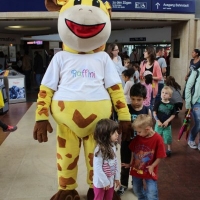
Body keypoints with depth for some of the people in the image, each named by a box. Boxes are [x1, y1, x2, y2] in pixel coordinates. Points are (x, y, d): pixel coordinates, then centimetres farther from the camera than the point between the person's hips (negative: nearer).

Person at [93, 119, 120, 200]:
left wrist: (116, 177, 6)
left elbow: (115, 162, 4)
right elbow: (97, 168, -24)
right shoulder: (99, 149, -27)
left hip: (111, 181, 7)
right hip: (100, 182, -7)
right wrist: (105, 182, -17)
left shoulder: (113, 146, -4)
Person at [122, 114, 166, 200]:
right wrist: (131, 164, 8)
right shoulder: (137, 138, -9)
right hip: (136, 169, 5)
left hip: (149, 172, -5)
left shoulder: (158, 139, -22)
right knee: (137, 191, 24)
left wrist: (152, 166, -19)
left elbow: (160, 156, -15)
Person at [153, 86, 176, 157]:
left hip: (167, 125, 0)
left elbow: (173, 115, -2)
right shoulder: (158, 103, -8)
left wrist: (167, 121, -13)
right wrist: (158, 121, -16)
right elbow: (154, 113, -7)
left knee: (168, 137, 8)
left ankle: (169, 149, 29)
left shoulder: (171, 105, -7)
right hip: (158, 124, 0)